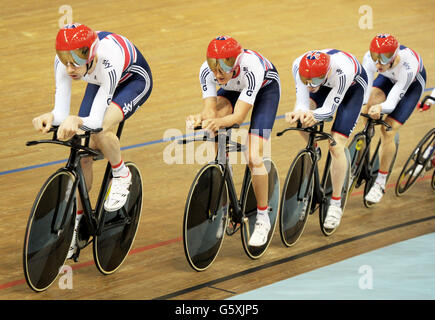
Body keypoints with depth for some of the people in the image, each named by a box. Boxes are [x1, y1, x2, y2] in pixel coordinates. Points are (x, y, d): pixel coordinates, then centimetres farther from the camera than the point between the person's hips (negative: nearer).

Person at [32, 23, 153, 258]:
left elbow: (96, 119, -43)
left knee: (101, 131, -33)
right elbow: (61, 113, -30)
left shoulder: (108, 59, -43)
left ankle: (122, 177, -3)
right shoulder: (64, 60, -30)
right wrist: (50, 117, -52)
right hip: (99, 82, 5)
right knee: (83, 153, -5)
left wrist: (76, 121, -64)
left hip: (134, 80, -5)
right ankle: (75, 226, 9)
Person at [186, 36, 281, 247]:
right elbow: (210, 110, -32)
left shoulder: (251, 68, -42)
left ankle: (263, 218, -1)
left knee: (253, 157, -17)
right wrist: (201, 118, -54)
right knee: (213, 127, -30)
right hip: (233, 89, 4)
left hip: (266, 88, -4)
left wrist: (219, 121, -61)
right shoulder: (207, 71, -31)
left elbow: (238, 116, -41)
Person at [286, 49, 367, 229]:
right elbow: (302, 102, -29)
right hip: (326, 85, 5)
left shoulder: (343, 69, -43)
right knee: (301, 118, -21)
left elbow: (329, 108, -35)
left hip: (353, 88, -5)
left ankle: (336, 205, -3)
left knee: (336, 145, -15)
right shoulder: (299, 66, -33)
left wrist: (314, 115, -54)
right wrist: (298, 113, -51)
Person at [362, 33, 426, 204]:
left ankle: (380, 183, 0)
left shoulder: (407, 66, -43)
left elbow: (392, 103, -43)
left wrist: (380, 107, -65)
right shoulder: (370, 57, -34)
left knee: (388, 132, -16)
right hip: (388, 78, 4)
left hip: (413, 83, -4)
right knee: (369, 104, -28)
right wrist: (365, 105, -56)